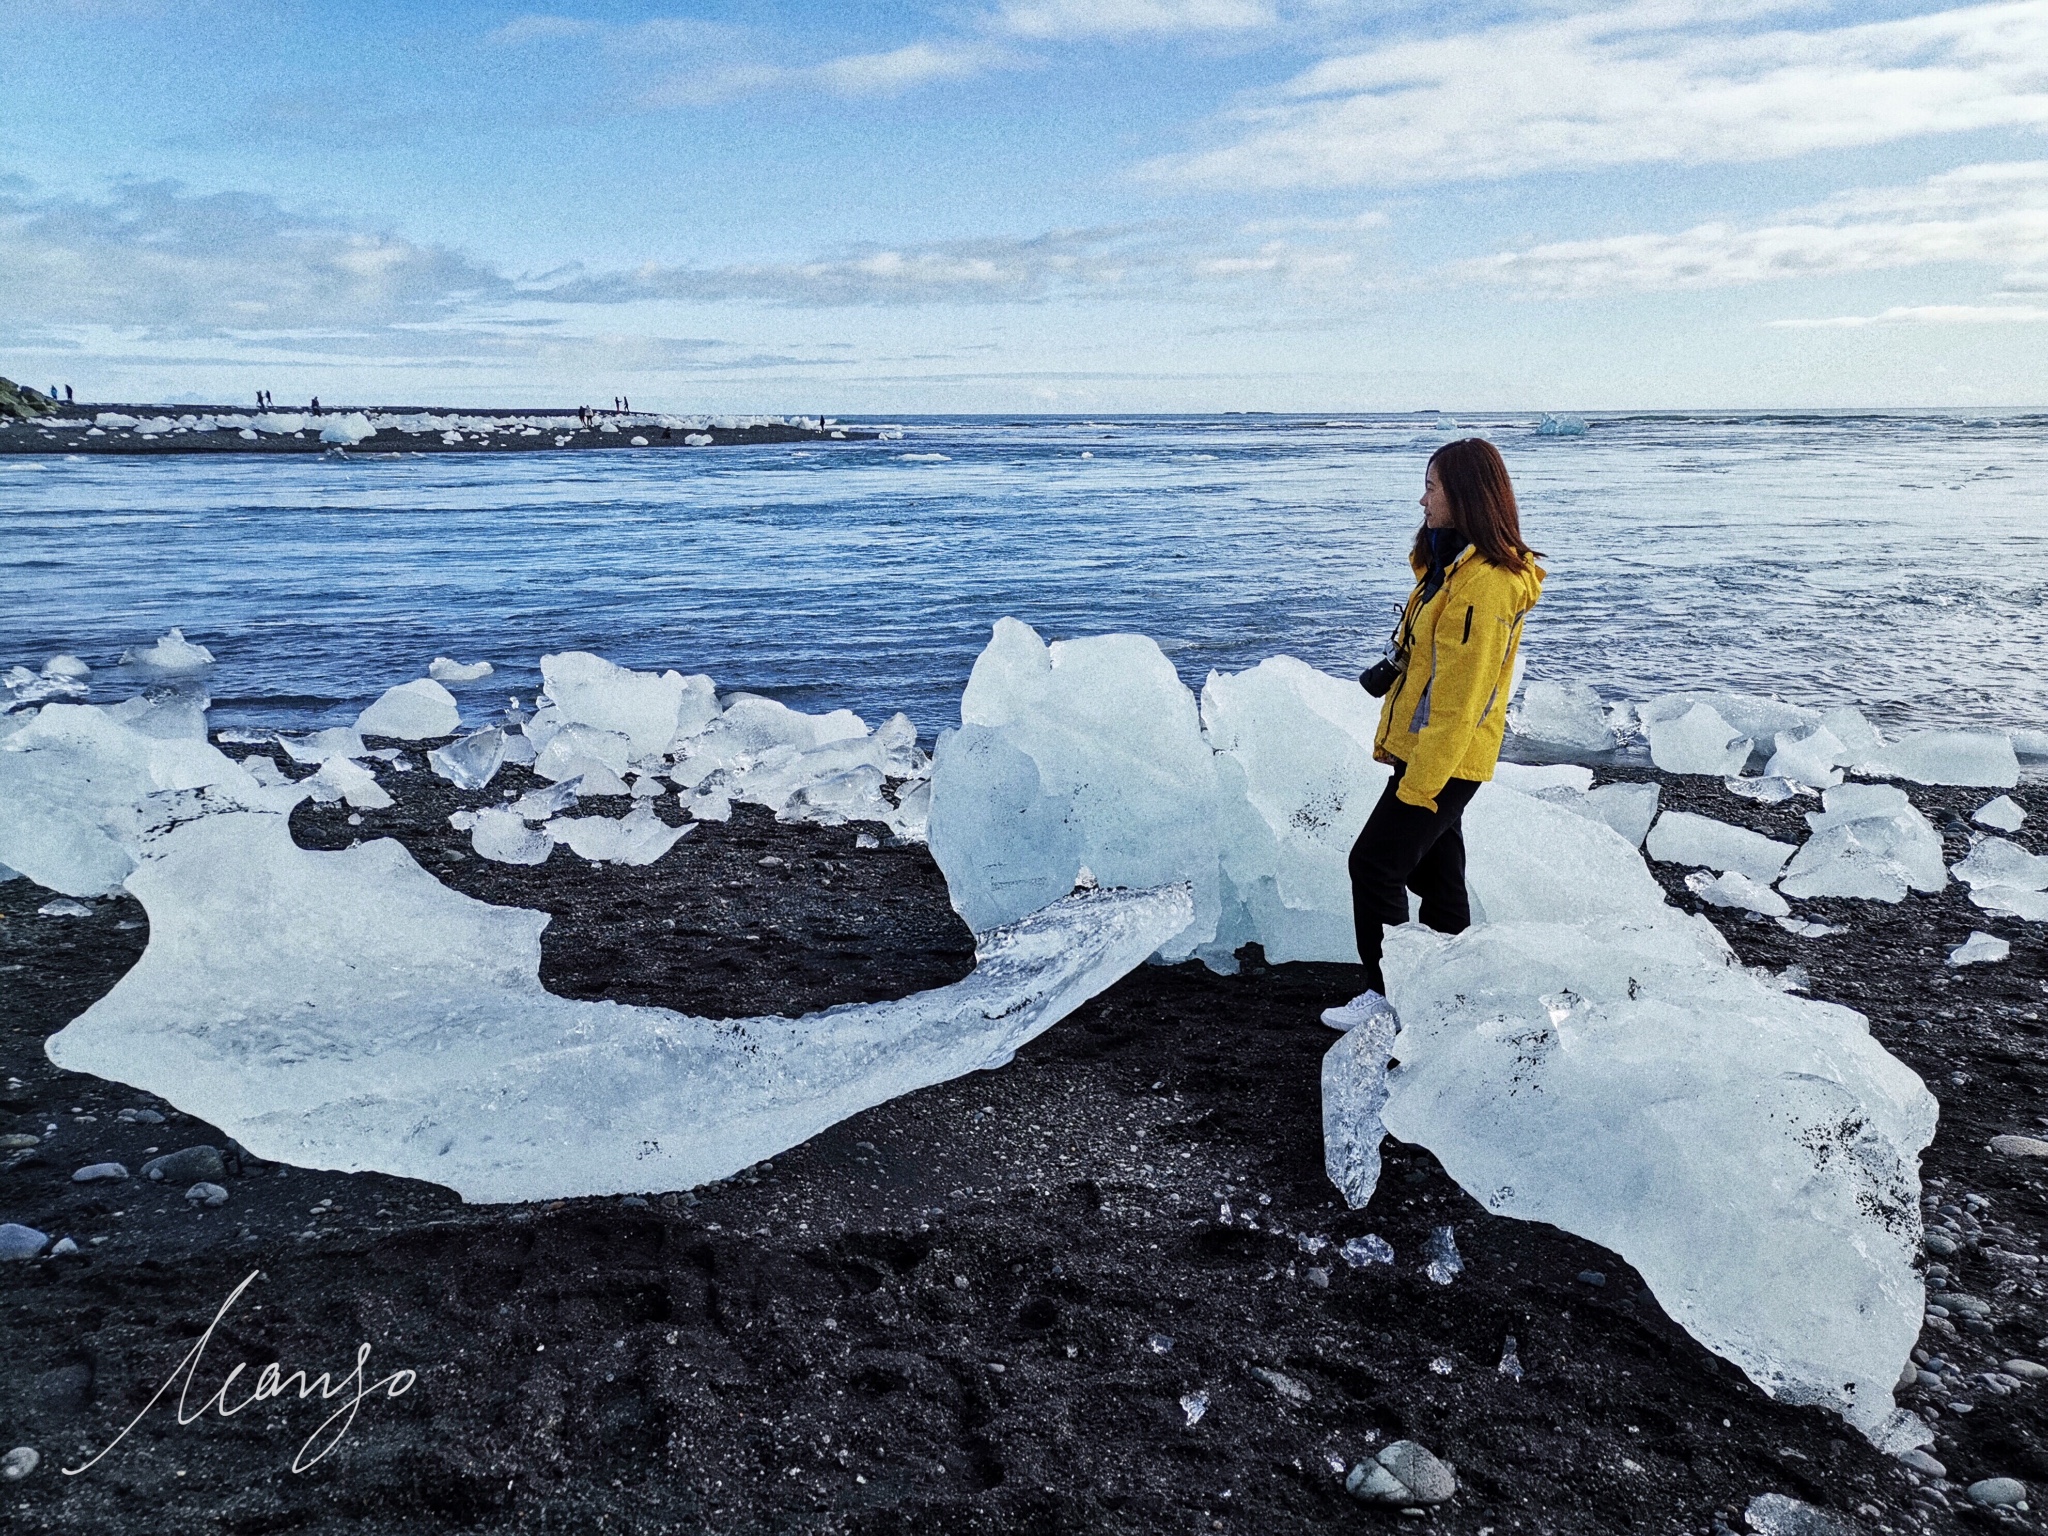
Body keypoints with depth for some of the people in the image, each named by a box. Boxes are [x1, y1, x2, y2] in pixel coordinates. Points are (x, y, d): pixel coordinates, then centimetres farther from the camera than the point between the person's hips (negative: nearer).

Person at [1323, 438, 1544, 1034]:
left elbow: (1459, 700, -25)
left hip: (1445, 761, -10)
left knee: (1374, 861, -5)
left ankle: (1387, 993, 7)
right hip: (1421, 750, 10)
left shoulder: (1486, 583, -24)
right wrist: (1393, 667, 9)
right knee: (1434, 866, 17)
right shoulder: (1453, 562, 9)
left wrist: (1418, 784, -23)